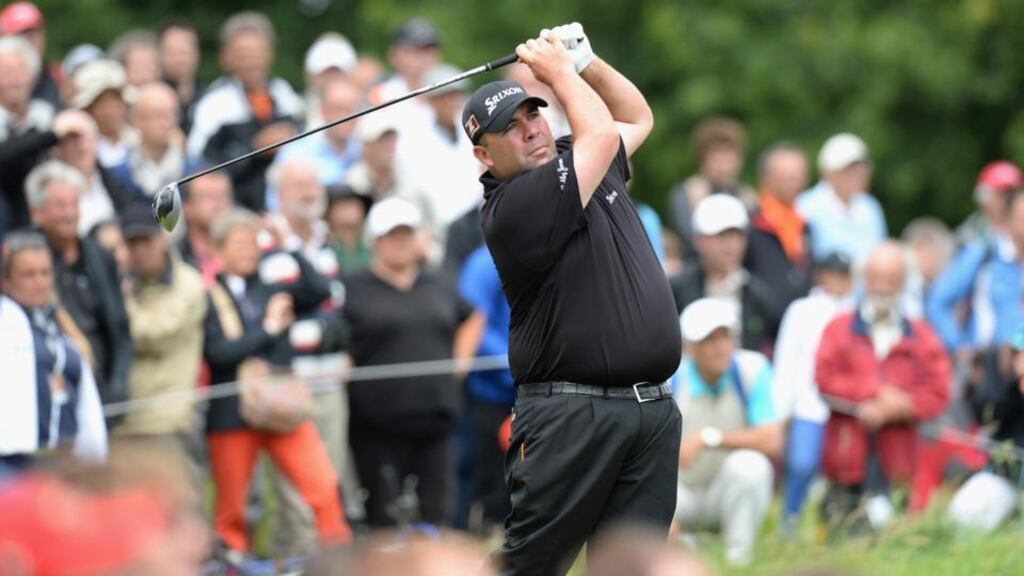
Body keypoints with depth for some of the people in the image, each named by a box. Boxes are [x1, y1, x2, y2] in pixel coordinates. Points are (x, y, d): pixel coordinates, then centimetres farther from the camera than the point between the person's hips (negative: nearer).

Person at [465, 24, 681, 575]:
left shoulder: (577, 164, 16)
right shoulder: (513, 207, -11)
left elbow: (636, 118, 33)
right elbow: (602, 133, -14)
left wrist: (584, 62, 16)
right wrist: (561, 71, 2)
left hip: (654, 409, 7)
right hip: (572, 412, -7)